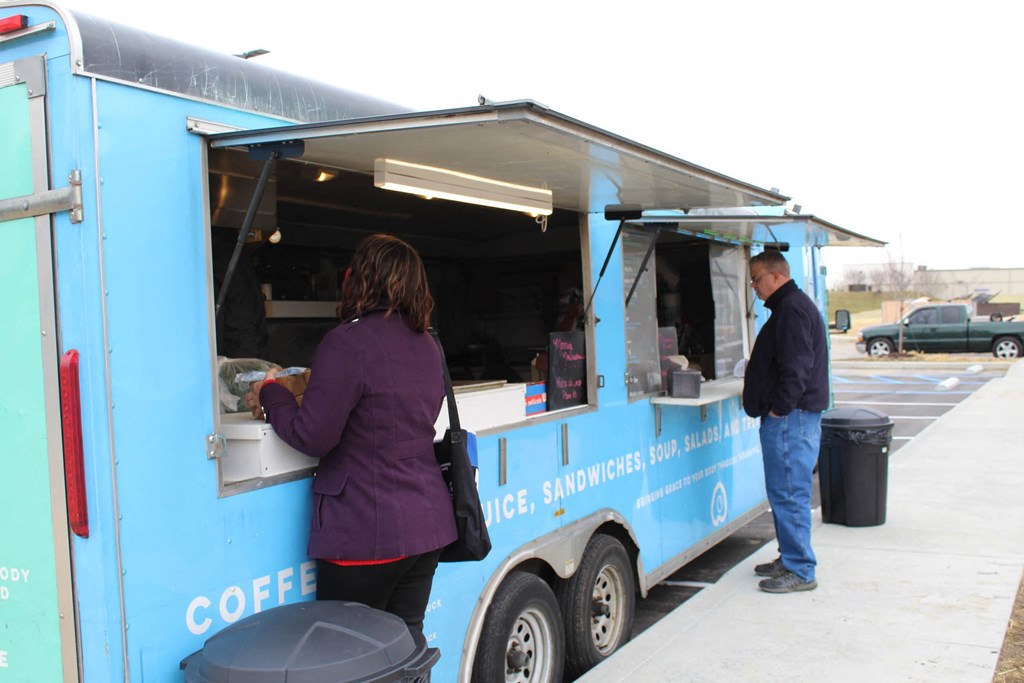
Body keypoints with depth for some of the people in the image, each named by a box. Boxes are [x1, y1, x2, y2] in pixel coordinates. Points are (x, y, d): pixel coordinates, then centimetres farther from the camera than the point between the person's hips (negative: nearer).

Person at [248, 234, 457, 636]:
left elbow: (311, 437, -15)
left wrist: (270, 392, 2)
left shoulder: (348, 342, -15)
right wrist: (317, 387, 23)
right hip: (429, 523, 8)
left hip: (367, 533, -8)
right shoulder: (426, 345, 11)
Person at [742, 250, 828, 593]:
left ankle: (800, 571, -1)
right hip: (792, 416, 11)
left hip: (790, 419, -11)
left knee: (789, 494, -7)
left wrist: (779, 408, -19)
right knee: (786, 493, 16)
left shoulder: (793, 308, -14)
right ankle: (790, 560, 25)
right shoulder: (789, 306, 20)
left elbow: (796, 366, -23)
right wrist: (776, 409, 22)